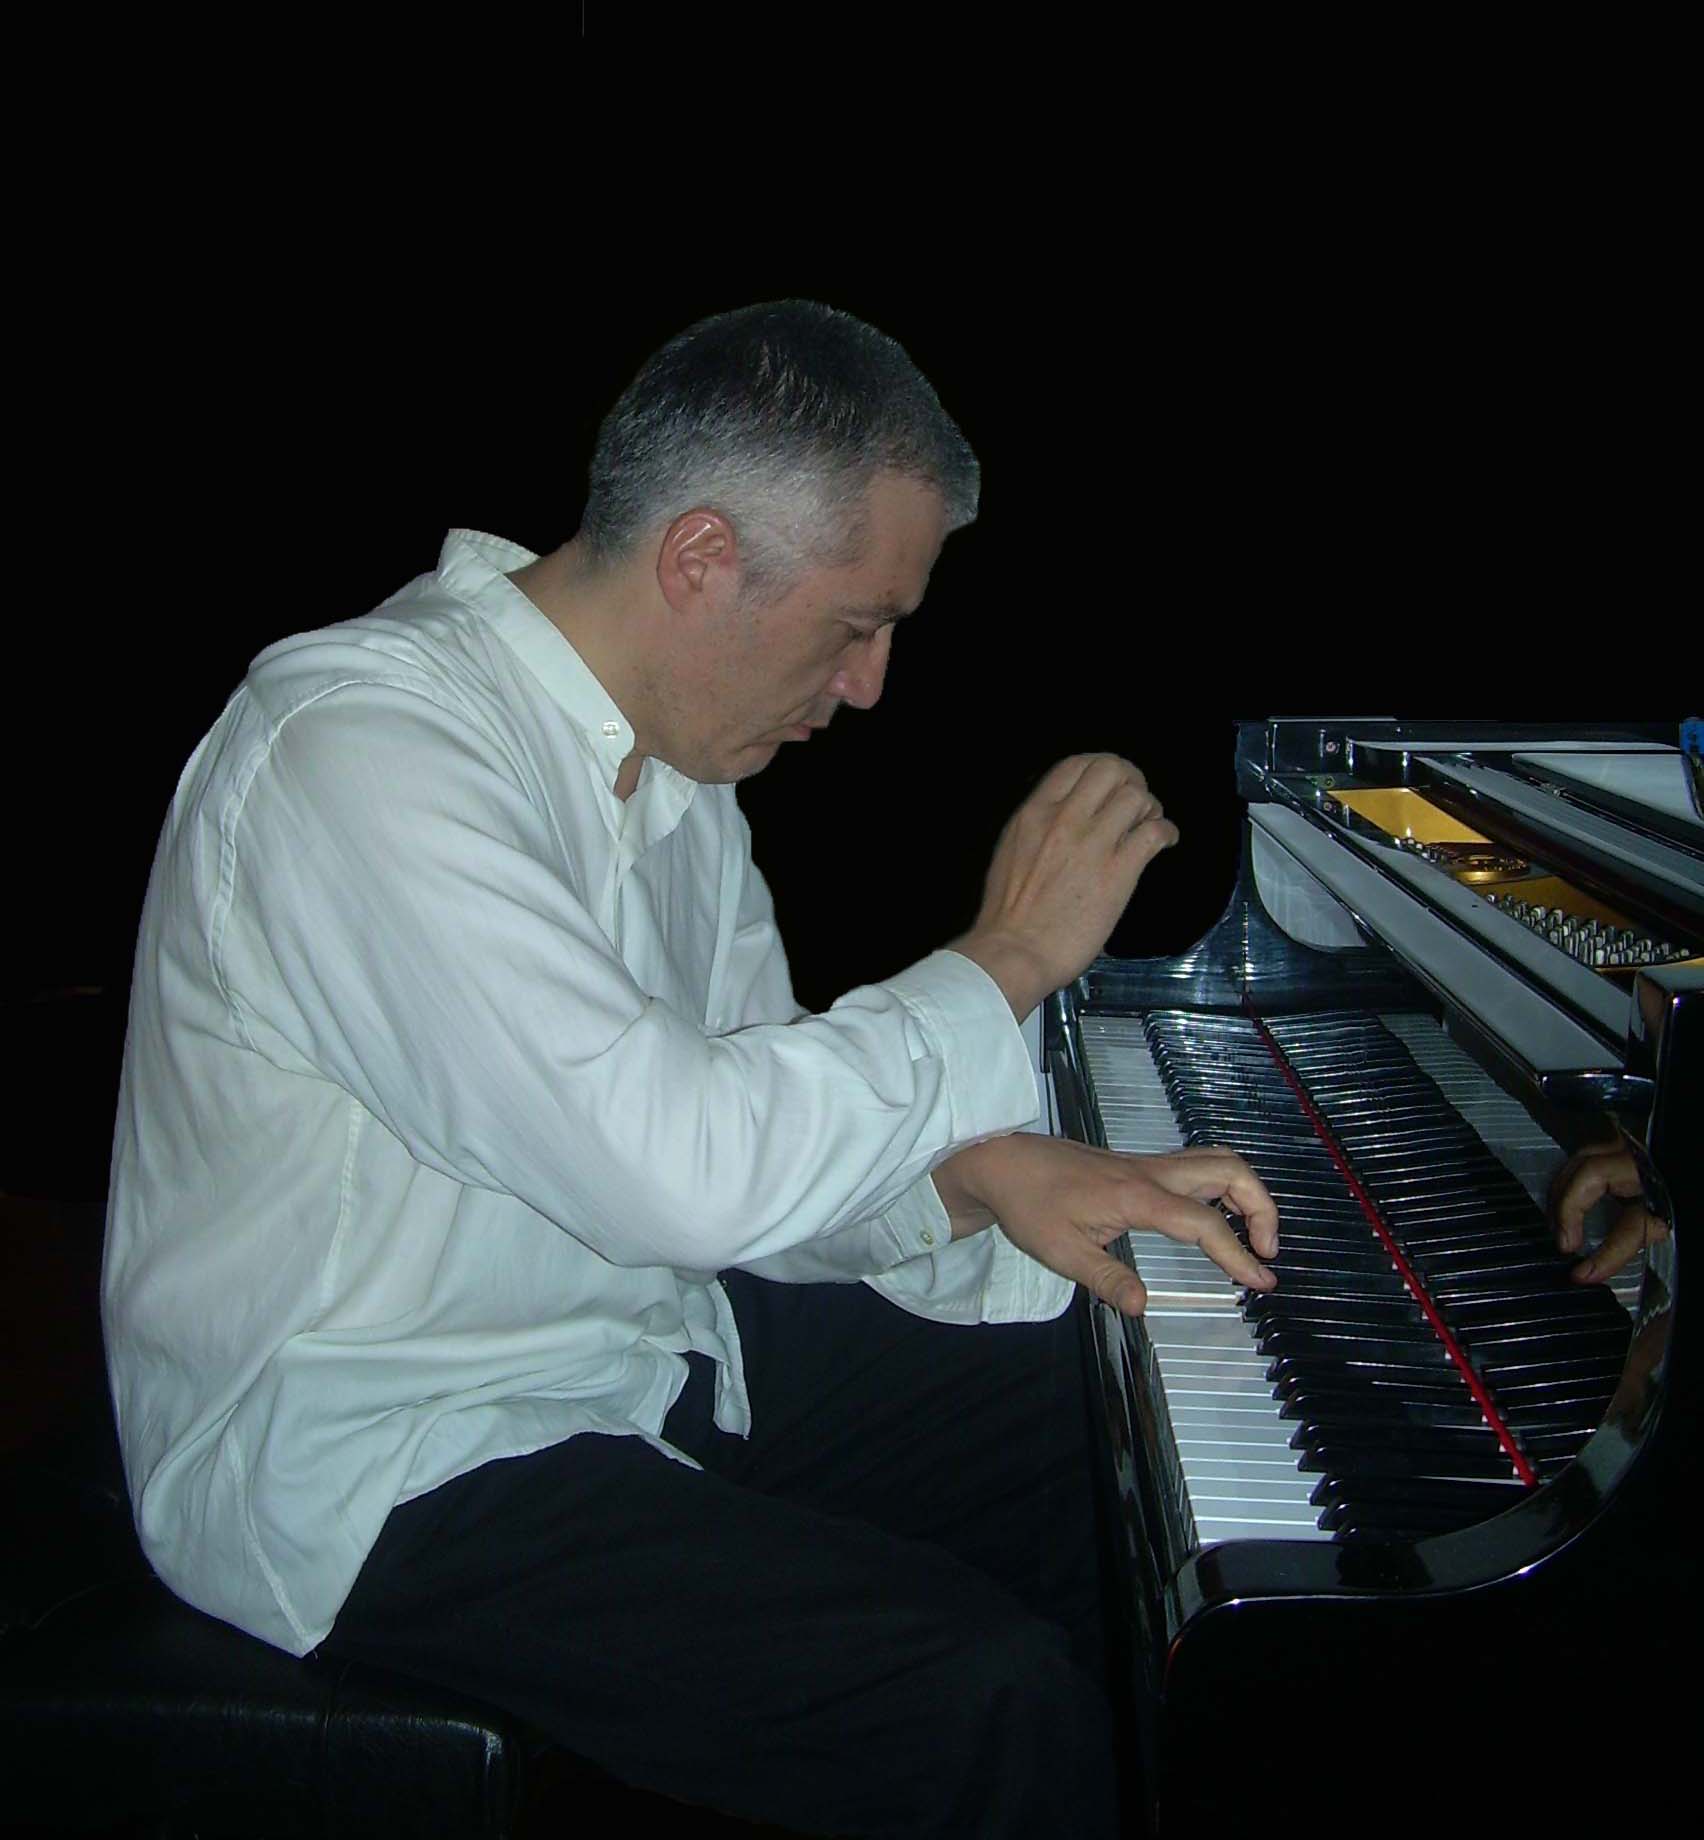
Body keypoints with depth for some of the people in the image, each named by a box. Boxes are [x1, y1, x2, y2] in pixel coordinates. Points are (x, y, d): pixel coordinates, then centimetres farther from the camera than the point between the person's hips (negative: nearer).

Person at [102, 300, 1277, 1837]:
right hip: (382, 1475, -9)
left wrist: (987, 1179, -12)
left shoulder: (665, 755, 4)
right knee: (989, 1696, -22)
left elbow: (754, 1131, 7)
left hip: (637, 1343, 9)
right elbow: (685, 1171, -32)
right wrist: (1007, 960, -20)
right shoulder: (365, 747, -25)